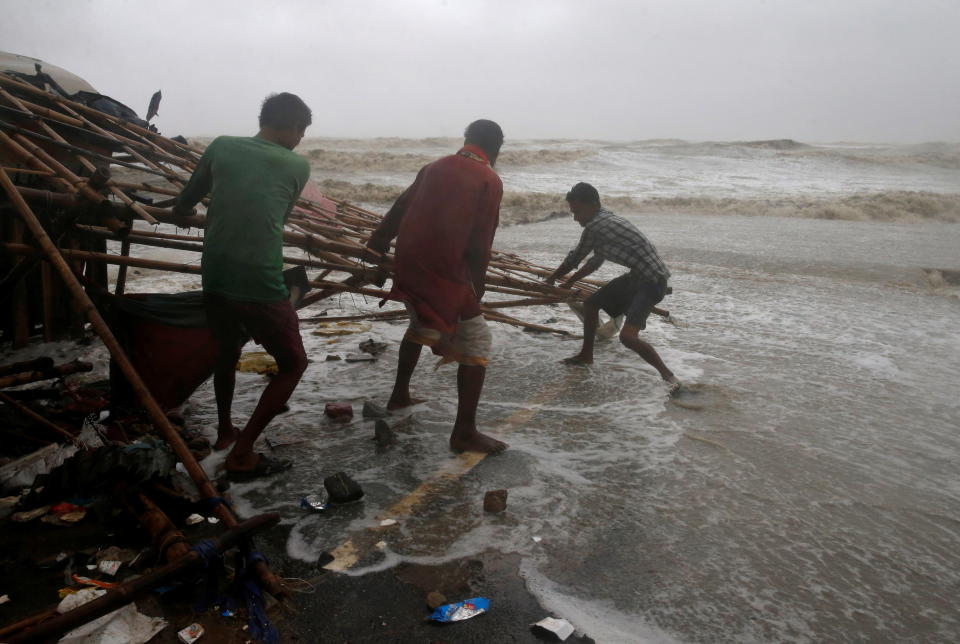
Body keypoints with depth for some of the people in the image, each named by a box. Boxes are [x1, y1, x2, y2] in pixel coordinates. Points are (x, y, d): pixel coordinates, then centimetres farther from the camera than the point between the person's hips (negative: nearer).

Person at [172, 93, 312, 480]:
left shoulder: (222, 146, 9)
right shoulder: (297, 165, 2)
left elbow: (184, 204, 18)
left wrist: (179, 211, 41)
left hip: (214, 280, 5)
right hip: (261, 286, -5)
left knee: (227, 352, 29)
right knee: (293, 364, 13)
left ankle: (225, 433, 45)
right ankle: (242, 454, 9)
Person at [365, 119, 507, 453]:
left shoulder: (435, 167, 16)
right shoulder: (489, 180, -2)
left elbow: (398, 210, 18)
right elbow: (480, 244, -8)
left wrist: (374, 249, 23)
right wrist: (475, 289, 2)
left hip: (407, 265, 7)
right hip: (445, 272, -7)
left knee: (420, 324, 31)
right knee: (476, 342, 2)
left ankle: (400, 394, 40)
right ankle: (464, 432, -2)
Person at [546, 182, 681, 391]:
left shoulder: (594, 227, -17)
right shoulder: (606, 219, 12)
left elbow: (574, 259, -4)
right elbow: (596, 260, 23)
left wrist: (552, 278, 14)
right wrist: (570, 282, 31)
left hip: (652, 280, -11)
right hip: (636, 276, 11)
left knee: (627, 336, -23)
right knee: (590, 303, 19)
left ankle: (668, 376, -8)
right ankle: (586, 356, 35)